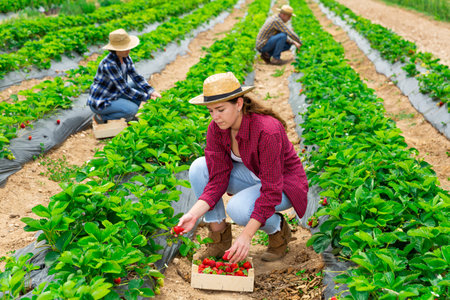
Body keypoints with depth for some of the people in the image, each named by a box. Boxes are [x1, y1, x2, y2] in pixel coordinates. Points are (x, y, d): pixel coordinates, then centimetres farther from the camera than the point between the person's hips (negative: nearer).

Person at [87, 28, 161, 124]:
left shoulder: (125, 56, -7)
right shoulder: (109, 64, -33)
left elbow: (136, 77, -3)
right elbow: (125, 90, -29)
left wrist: (151, 91, -17)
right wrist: (147, 97, -22)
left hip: (113, 94, 9)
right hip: (100, 102, -9)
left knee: (141, 86, 2)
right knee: (133, 109, -26)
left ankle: (129, 116, 14)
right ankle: (101, 116, -3)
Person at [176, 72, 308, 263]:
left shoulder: (267, 131, -34)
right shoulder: (216, 128, -14)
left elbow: (271, 191, -32)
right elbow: (218, 179, -13)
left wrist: (246, 235, -36)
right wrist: (194, 213, -28)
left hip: (284, 185, -6)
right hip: (252, 175, 7)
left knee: (238, 208, -34)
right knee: (199, 168, -15)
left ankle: (279, 231, 0)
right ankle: (220, 240, -5)